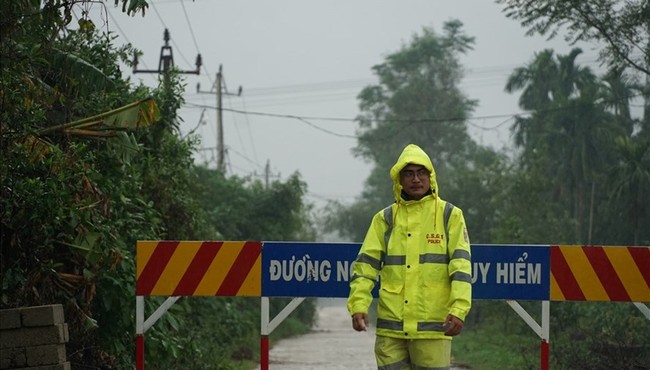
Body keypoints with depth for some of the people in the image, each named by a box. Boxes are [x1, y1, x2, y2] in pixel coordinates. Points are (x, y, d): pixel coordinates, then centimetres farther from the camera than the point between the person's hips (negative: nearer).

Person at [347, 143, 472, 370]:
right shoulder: (385, 219, 11)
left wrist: (459, 309, -15)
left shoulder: (450, 215, 5)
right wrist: (359, 305, -7)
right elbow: (366, 265, 7)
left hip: (432, 325, -2)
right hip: (391, 326, 2)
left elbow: (461, 266, -3)